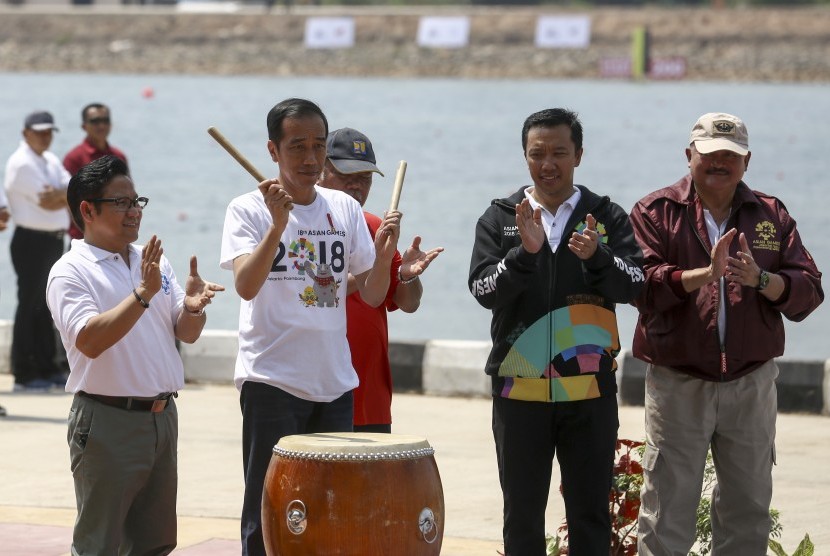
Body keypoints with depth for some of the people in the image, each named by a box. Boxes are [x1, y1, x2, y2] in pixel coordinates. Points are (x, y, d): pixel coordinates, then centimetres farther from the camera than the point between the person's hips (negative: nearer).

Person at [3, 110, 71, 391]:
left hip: (54, 240, 8)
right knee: (29, 305, -5)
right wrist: (67, 195, -3)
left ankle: (47, 368, 18)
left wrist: (59, 195, -15)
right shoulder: (21, 164, -12)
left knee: (46, 305, 12)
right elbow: (47, 203, -18)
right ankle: (24, 375, -3)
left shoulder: (51, 161, 15)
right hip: (31, 241, -8)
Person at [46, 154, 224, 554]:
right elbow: (90, 341, -23)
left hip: (162, 415, 7)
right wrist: (143, 294, -29)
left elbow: (187, 334, 10)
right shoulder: (70, 272, -9)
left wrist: (192, 307, -12)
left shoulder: (154, 262, 12)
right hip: (107, 421, -7)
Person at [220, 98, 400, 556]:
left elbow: (372, 294, 7)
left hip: (334, 383, 4)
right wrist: (278, 224, -32)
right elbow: (246, 286, -20)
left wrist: (384, 251, -12)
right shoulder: (249, 210, -5)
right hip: (271, 381, -4)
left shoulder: (345, 210, 8)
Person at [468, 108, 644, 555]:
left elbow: (632, 285, -7)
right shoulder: (500, 219, 5)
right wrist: (525, 252, -23)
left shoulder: (608, 218, 5)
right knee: (522, 517, 7)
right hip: (520, 389, 0)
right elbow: (483, 290, -6)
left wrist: (596, 256, -27)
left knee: (591, 515, 4)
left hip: (589, 389, 0)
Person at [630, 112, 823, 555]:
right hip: (677, 383, -3)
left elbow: (809, 291, -2)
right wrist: (705, 273, -25)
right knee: (666, 517, -2)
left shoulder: (771, 216, 8)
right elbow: (641, 286, -15)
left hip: (752, 384, 3)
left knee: (748, 512, 11)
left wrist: (760, 279, -19)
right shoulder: (655, 212, 0)